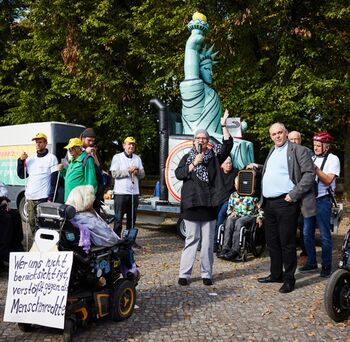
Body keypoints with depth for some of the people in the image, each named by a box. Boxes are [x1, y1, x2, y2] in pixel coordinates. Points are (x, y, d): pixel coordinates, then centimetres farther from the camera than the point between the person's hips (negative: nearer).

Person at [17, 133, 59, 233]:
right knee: (32, 222, 9)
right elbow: (21, 175, 14)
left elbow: (54, 179, -6)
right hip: (30, 197, 6)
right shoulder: (30, 159, 15)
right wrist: (21, 160, 1)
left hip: (43, 197, -5)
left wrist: (51, 197, -13)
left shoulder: (51, 158, -1)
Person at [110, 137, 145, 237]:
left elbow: (142, 175, 13)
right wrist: (128, 171, -15)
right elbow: (114, 173, -10)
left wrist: (137, 171, -8)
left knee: (132, 218, 9)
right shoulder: (117, 157, 1)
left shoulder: (137, 158, 15)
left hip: (134, 192, 5)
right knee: (118, 218, 0)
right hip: (121, 192, -4)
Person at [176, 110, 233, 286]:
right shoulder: (187, 157, 10)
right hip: (192, 204, -1)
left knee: (208, 241, 5)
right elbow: (178, 174, -2)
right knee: (191, 240, 0)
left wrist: (224, 125, -8)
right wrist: (194, 163, -10)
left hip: (209, 205, 1)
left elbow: (227, 145, -2)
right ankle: (184, 273, 5)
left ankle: (206, 273, 13)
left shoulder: (213, 155, 11)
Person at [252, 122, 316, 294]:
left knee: (287, 242, -1)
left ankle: (289, 279, 10)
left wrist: (294, 194, -17)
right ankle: (276, 274, 27)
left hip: (286, 204, -8)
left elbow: (309, 173, -12)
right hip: (269, 204, 8)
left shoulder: (298, 150, -5)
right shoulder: (272, 151, 19)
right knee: (272, 241, 14)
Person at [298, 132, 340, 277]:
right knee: (307, 233, 9)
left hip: (323, 200, -6)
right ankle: (311, 263, 20)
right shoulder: (312, 159, 16)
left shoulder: (333, 159, -3)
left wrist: (315, 169, -20)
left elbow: (328, 180, -13)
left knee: (324, 235, -1)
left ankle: (326, 265, 10)